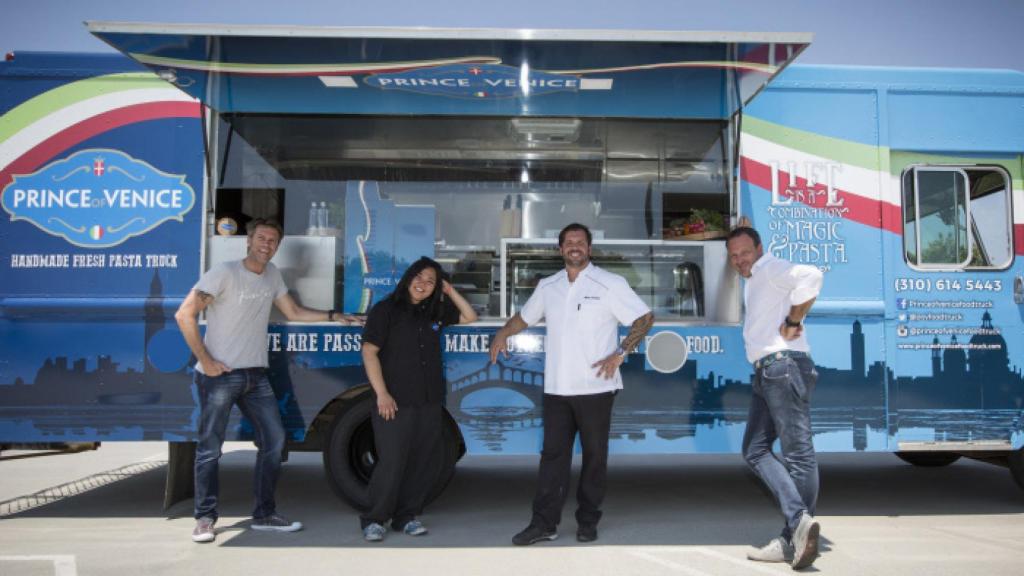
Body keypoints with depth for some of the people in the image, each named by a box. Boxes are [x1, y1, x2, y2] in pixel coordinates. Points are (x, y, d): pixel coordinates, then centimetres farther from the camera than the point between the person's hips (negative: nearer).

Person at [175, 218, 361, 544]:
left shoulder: (272, 275, 10)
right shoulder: (224, 273, -10)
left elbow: (294, 313, 19)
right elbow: (184, 315, -13)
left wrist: (334, 317, 10)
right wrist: (205, 360, -15)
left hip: (256, 375, 6)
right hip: (219, 375, -6)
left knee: (274, 439, 5)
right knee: (210, 448, 0)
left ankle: (265, 514, 16)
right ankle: (205, 518, 15)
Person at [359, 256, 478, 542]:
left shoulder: (435, 312, 14)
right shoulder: (385, 310, -2)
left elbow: (470, 317, 22)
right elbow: (369, 352, -7)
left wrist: (450, 291, 9)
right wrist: (382, 394, -15)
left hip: (430, 402, 6)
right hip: (395, 402, -5)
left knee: (425, 462, 7)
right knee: (392, 463, -7)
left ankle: (406, 516, 20)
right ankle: (374, 520, 9)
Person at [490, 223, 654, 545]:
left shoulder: (610, 284, -3)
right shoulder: (547, 287, 10)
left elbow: (644, 318, -4)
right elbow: (525, 317, 22)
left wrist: (620, 353, -14)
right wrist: (502, 334, 3)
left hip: (595, 387, -3)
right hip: (556, 388, 4)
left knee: (594, 455, 7)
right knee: (553, 454, 5)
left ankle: (588, 522, 19)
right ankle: (544, 523, 10)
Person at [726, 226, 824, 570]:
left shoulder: (769, 268, -5)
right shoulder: (753, 281, 24)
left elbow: (810, 276, -23)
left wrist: (793, 321, -17)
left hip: (784, 366, -11)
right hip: (767, 372, 11)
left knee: (798, 453, -7)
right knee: (755, 449, 7)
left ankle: (793, 541, -8)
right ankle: (800, 522, 2)